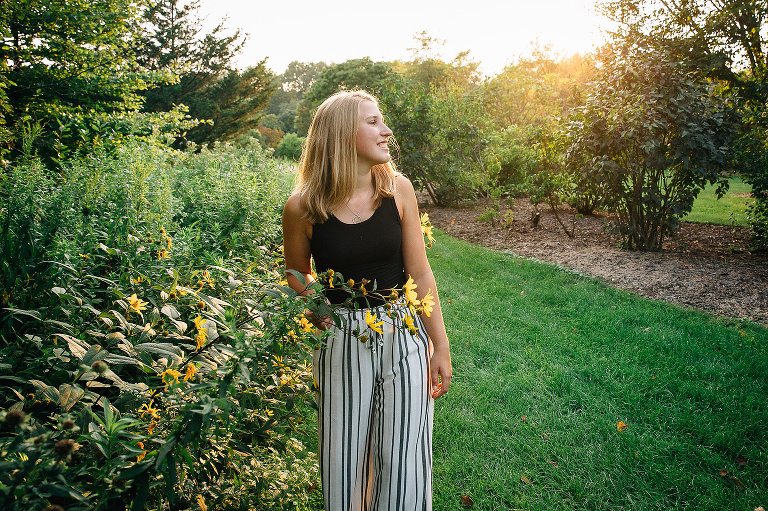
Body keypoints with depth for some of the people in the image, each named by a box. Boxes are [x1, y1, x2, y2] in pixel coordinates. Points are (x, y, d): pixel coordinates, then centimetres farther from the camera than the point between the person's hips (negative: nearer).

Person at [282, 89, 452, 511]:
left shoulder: (398, 189, -7)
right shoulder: (303, 207, -11)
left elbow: (420, 274, -2)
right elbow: (297, 274, 7)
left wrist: (441, 347, 0)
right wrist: (317, 307, -10)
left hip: (405, 338, 1)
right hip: (343, 342, -1)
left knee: (402, 464, 10)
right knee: (343, 462, 14)